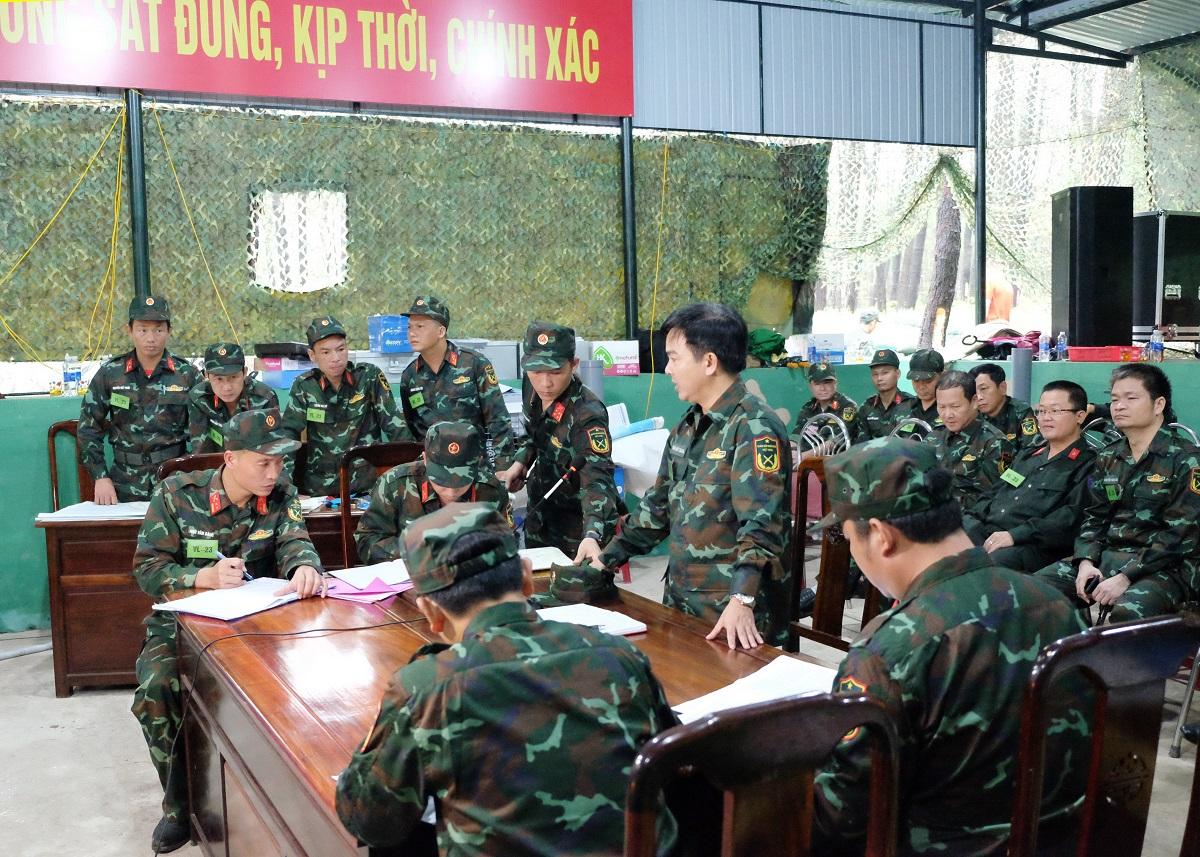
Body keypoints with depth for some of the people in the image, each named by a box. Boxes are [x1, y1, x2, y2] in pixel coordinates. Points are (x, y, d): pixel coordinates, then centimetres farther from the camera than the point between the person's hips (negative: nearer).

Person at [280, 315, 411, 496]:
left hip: (367, 484, -2)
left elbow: (395, 426, -3)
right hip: (318, 487, 2)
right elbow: (288, 435, 3)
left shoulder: (370, 376, -3)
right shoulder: (303, 386, 3)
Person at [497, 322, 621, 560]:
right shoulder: (532, 388, -9)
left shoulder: (587, 414, -31)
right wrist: (521, 462, -2)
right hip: (540, 518, 7)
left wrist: (591, 536, -55)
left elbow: (597, 478, -41)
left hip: (579, 528, -7)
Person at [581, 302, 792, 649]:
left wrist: (742, 601, -35)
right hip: (680, 598, 8)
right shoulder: (687, 428, 11)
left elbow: (761, 522, -26)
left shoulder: (754, 427, -17)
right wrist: (606, 559, 16)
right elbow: (659, 504, 19)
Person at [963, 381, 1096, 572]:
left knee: (996, 560, -38)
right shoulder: (1027, 455, 28)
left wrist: (1015, 535, -18)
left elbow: (1072, 518, -11)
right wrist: (968, 519, 5)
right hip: (986, 530, 7)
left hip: (1034, 546, -7)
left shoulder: (1087, 464, 3)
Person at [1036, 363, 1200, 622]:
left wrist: (1126, 577, -20)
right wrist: (1086, 562, -6)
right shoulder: (1107, 457, 14)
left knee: (1127, 613, -36)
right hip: (1106, 556, 6)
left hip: (1163, 567, -6)